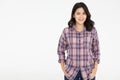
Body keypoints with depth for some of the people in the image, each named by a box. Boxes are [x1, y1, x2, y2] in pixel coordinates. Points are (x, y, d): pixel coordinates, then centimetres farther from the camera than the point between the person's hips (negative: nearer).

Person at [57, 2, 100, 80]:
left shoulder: (92, 31, -3)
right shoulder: (66, 31, -4)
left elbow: (96, 51, 4)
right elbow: (60, 50, 6)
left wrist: (95, 68, -4)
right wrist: (63, 69, 0)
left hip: (88, 72, 0)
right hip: (71, 72, 0)